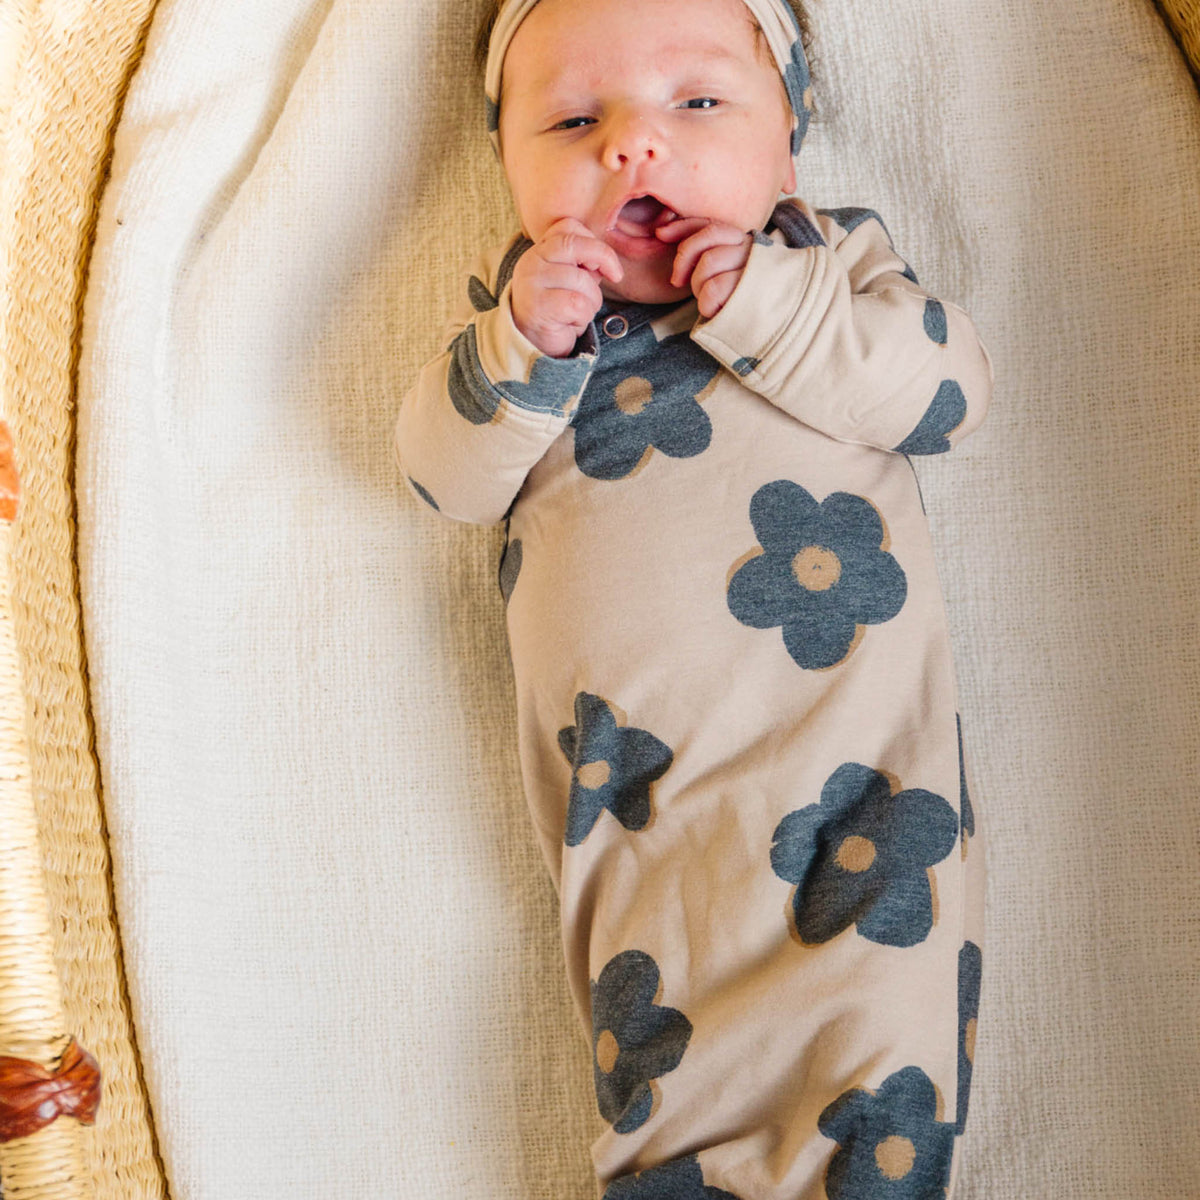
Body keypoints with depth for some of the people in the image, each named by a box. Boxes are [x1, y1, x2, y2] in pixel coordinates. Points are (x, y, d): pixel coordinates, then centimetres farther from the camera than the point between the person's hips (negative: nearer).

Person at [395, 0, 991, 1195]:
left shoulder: (832, 254, 11)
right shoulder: (516, 291, 14)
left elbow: (953, 387, -3)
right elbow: (444, 476, 7)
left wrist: (777, 309, -14)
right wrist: (518, 346, -10)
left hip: (847, 724, 0)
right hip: (631, 773, 1)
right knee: (676, 1037, -7)